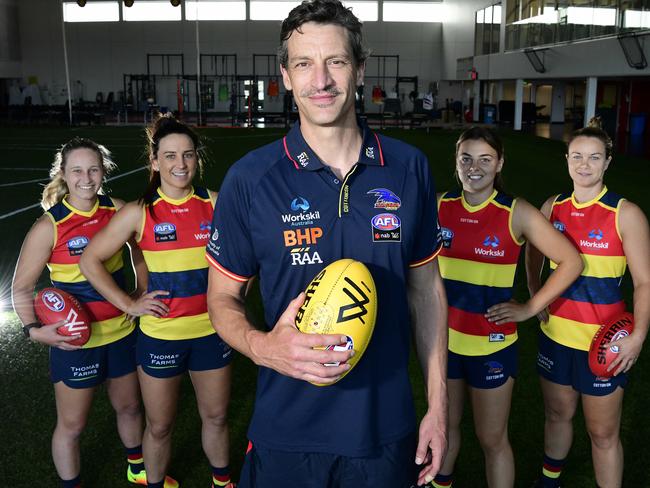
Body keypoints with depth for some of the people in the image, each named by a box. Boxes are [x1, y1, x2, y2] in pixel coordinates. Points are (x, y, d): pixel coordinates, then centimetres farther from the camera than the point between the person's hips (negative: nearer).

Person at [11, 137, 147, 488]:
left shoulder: (117, 211, -6)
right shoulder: (49, 227, -15)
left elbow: (141, 253, 12)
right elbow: (21, 288, -8)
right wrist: (34, 329, -23)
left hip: (121, 332, 4)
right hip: (74, 339, -4)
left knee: (129, 406, 22)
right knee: (71, 425, 11)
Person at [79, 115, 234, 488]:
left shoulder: (214, 204, -4)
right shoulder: (139, 213, -9)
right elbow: (91, 260, -2)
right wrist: (129, 304, -6)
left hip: (212, 329, 2)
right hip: (161, 335, -2)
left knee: (216, 416, 19)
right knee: (159, 426, 14)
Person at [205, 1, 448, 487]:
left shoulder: (409, 168, -4)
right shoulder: (250, 179, -10)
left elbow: (426, 286, 3)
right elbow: (223, 297, -1)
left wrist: (438, 403, 3)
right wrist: (262, 346, -22)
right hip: (287, 433, -1)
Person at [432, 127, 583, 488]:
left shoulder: (517, 213, -13)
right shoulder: (440, 205, -4)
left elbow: (571, 262, -9)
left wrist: (529, 308, -11)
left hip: (492, 344, -3)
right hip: (443, 337, 3)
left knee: (492, 439, 9)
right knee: (444, 423, 22)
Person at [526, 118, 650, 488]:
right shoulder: (553, 207, 1)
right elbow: (534, 258, 18)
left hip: (604, 342, -4)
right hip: (556, 333, 4)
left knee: (604, 433, 5)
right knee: (558, 413, 22)